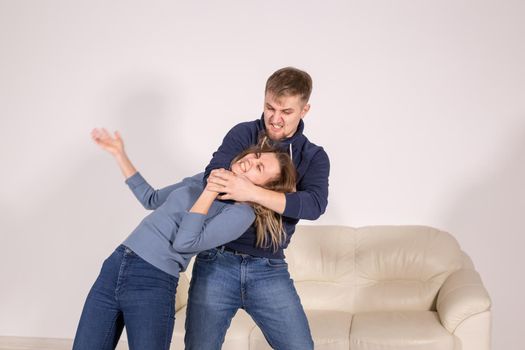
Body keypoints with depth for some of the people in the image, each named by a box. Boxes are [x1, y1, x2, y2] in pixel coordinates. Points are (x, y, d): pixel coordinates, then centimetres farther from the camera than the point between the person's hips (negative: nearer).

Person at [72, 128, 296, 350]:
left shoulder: (242, 212, -8)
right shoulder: (204, 179, 15)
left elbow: (184, 243, -18)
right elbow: (152, 199, 27)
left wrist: (211, 191, -11)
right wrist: (120, 155, 24)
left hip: (153, 283, -6)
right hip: (114, 265, 6)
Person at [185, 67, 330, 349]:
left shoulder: (313, 157, 4)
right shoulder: (243, 134, 2)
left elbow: (315, 205, -17)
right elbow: (212, 176, -16)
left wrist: (252, 193, -32)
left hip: (269, 271, 1)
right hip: (217, 264, -1)